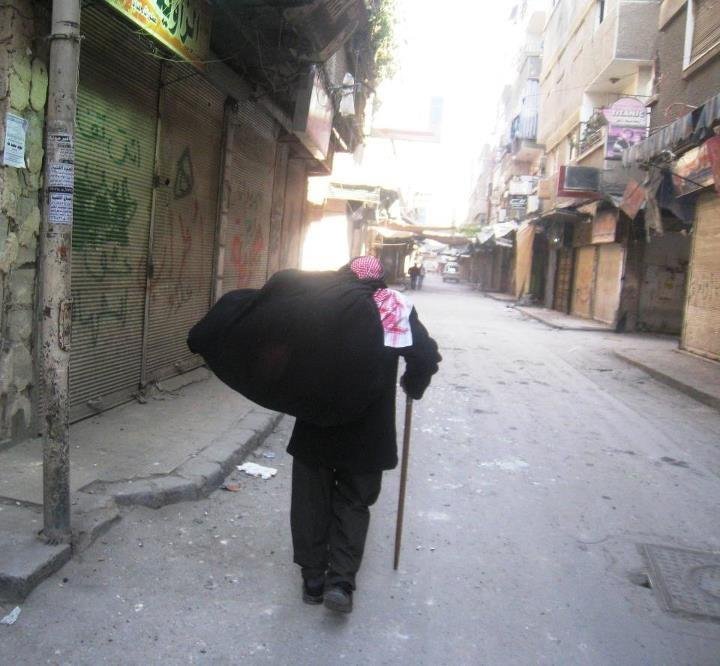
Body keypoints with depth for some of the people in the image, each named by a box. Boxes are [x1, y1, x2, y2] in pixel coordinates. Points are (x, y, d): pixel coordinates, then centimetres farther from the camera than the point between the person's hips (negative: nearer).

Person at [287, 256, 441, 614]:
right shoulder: (398, 309, -1)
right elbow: (426, 356, -5)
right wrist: (412, 388, 12)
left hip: (316, 423, 0)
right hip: (368, 431, 0)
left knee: (311, 500, 14)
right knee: (353, 502, 14)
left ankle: (313, 580, 21)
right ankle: (341, 580, 6)